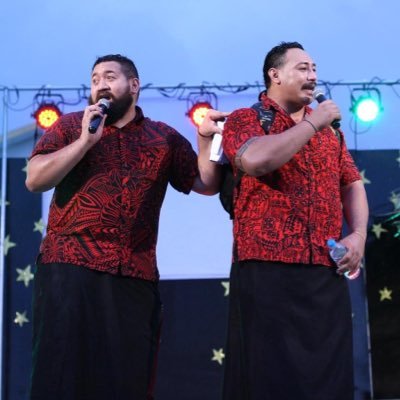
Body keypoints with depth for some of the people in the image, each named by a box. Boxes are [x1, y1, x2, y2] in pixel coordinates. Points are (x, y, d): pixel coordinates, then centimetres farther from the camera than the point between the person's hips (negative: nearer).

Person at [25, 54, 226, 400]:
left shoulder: (165, 137, 15)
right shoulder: (70, 126, 10)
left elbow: (207, 184, 11)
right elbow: (35, 179, -2)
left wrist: (206, 138, -3)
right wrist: (86, 141, -9)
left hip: (136, 275, 2)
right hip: (71, 267, -2)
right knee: (64, 372, -1)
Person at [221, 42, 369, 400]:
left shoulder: (330, 129, 19)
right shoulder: (245, 120, 2)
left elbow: (352, 184, 20)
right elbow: (255, 160, -19)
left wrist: (358, 234, 2)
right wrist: (312, 122, -10)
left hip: (328, 272, 5)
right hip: (268, 269, -5)